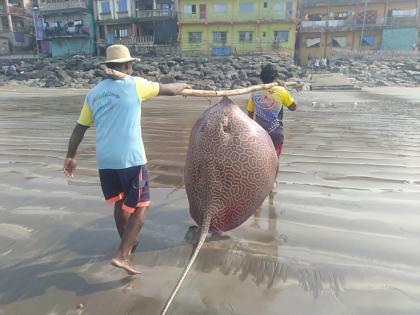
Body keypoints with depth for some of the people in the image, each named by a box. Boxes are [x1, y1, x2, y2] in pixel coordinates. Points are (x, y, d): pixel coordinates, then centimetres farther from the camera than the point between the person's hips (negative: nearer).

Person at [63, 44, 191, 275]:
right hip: (131, 158, -6)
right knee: (140, 207, 7)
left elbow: (79, 129, 14)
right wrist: (183, 86, 30)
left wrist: (70, 156, 23)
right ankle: (122, 255, 2)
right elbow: (171, 90, 9)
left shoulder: (93, 93, 11)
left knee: (120, 202, 23)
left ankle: (128, 244, 41)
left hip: (105, 159, 6)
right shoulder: (135, 85, -2)